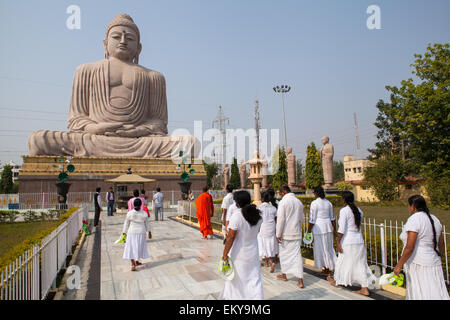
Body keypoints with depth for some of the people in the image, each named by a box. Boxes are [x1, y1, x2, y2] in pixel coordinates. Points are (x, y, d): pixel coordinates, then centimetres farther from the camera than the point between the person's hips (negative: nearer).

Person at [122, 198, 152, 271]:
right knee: (139, 247, 16)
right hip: (141, 232, 1)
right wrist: (149, 232, 13)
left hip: (132, 232, -1)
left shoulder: (129, 213, -8)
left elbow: (126, 224, 0)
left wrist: (124, 233, 10)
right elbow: (147, 224, 2)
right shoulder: (144, 214, -8)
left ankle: (133, 264, -8)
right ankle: (136, 261, 29)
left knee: (132, 247, 2)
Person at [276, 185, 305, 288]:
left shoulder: (283, 202, -13)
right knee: (297, 255, 4)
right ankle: (300, 281, 0)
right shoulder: (299, 202, 6)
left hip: (286, 234, -4)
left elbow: (280, 220, -15)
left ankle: (284, 275, 30)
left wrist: (278, 234, -9)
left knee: (284, 254, 13)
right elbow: (301, 219, 15)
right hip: (297, 233, 5)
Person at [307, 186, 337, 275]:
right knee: (328, 247, 16)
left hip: (318, 227, -6)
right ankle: (330, 267, 23)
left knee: (321, 248, 5)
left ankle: (326, 269, 13)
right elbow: (332, 218, 12)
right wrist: (334, 229, 21)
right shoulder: (328, 203, 6)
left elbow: (312, 219, -13)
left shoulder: (314, 203, -13)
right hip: (328, 227, 6)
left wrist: (308, 231, -5)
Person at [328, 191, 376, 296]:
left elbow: (341, 229, -17)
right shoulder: (359, 210, 7)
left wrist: (338, 242, -11)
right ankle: (365, 288, 13)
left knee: (343, 262, 12)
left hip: (348, 242, -6)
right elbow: (358, 225, 12)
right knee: (360, 264, 11)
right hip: (359, 241, 6)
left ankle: (337, 282, 32)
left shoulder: (344, 210, -15)